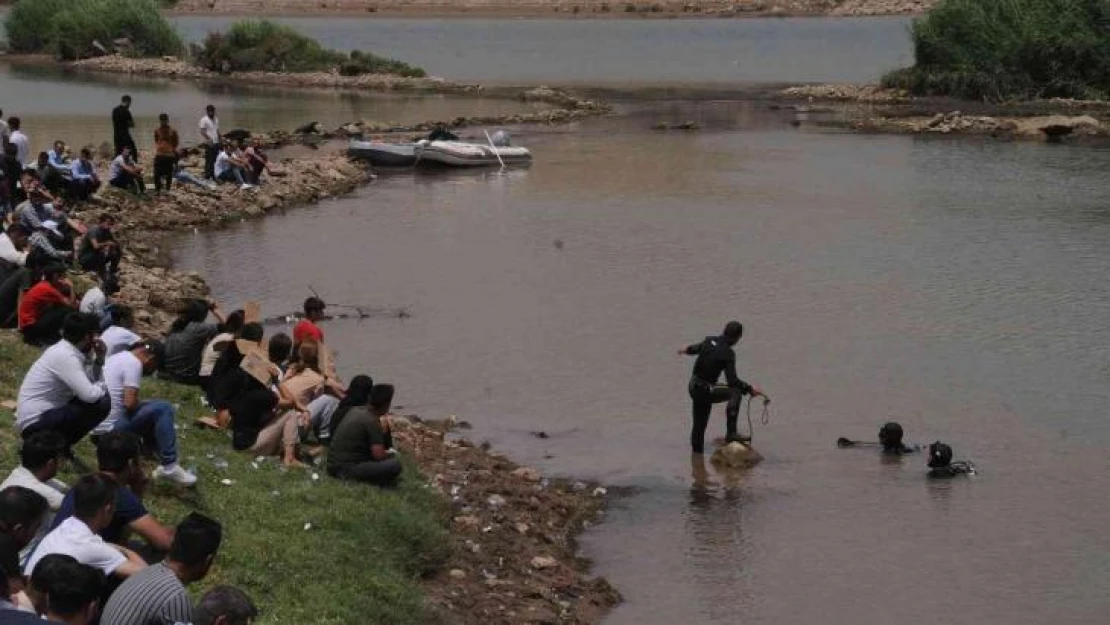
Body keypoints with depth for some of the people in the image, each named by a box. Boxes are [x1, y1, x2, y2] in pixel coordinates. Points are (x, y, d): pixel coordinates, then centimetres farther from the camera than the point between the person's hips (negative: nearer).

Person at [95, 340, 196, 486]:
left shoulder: (116, 358, 18)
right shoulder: (133, 363, -11)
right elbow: (130, 403, -19)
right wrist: (141, 407, 2)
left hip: (97, 426, 10)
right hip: (112, 427, -10)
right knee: (163, 409, -12)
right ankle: (169, 467, -12)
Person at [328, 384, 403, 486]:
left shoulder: (356, 410, 9)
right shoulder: (372, 421, -15)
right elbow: (379, 455, -17)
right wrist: (390, 454, 4)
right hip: (347, 470, -9)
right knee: (395, 465, -21)